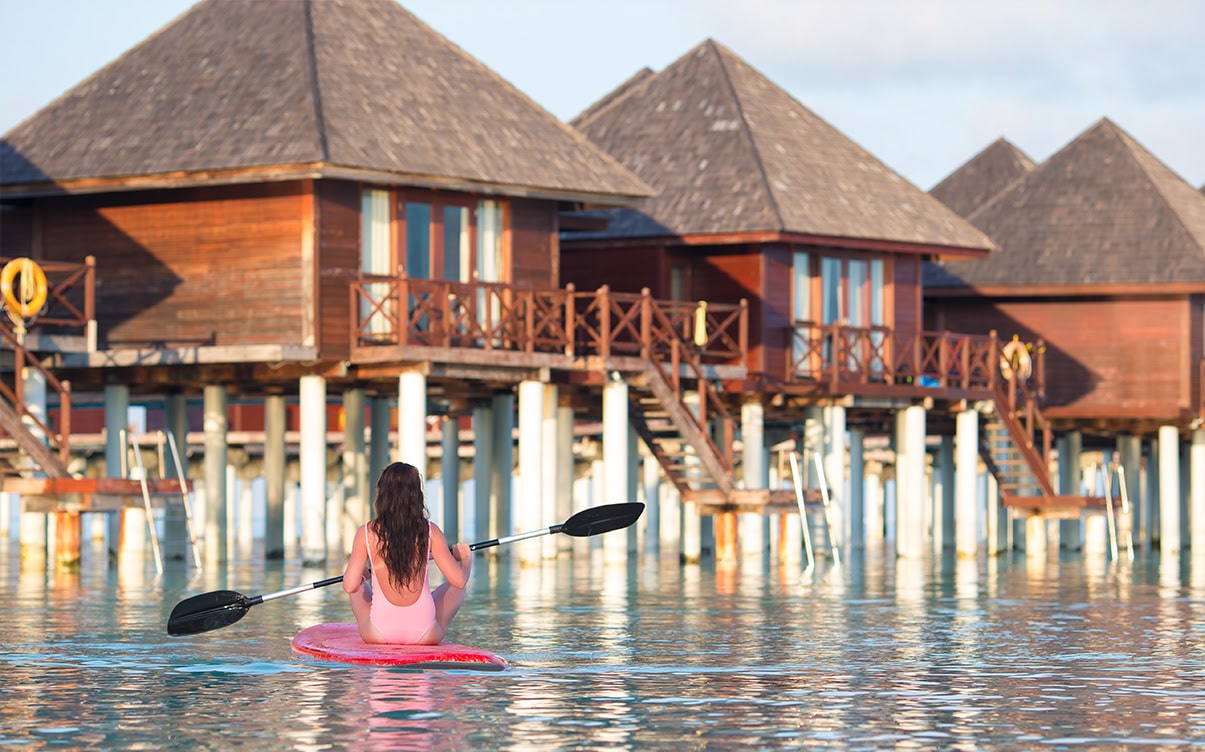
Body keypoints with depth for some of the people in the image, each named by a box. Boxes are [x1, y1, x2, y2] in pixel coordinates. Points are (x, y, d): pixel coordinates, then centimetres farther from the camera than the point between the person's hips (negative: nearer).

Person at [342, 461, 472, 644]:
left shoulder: (366, 533, -9)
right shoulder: (430, 531, -9)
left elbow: (350, 585, -11)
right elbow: (459, 580, -8)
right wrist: (466, 559, 15)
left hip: (378, 635, 0)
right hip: (425, 634, 0)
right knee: (454, 588, 29)